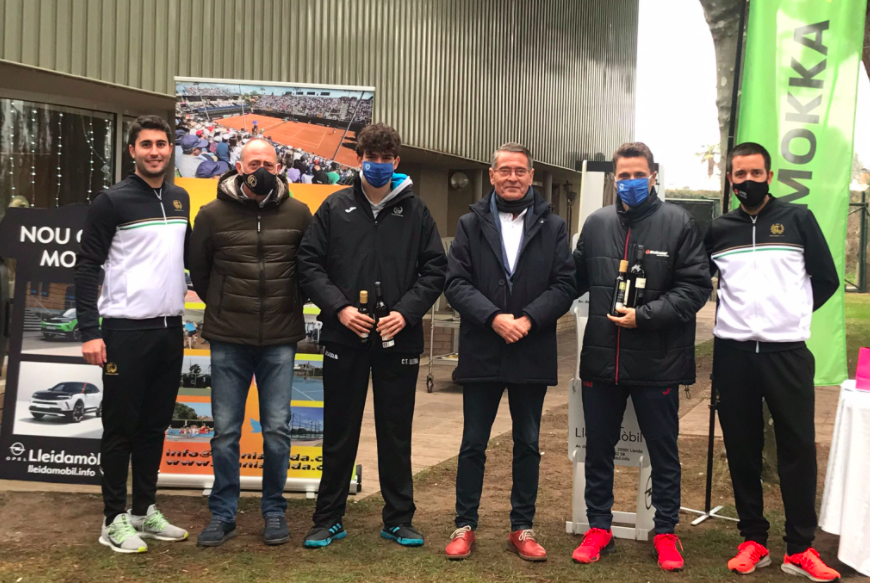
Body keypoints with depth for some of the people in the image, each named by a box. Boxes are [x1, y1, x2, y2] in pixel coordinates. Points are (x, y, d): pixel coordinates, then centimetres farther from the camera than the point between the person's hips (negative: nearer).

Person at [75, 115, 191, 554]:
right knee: (120, 427, 1)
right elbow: (87, 267, -9)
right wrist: (89, 332, -14)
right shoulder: (112, 201, -7)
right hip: (126, 330, -6)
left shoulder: (180, 199, 11)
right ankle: (115, 519, 11)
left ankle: (144, 511, 23)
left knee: (155, 426, 12)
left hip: (170, 328, 6)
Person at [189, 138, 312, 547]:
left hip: (280, 341, 0)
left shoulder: (297, 213, 1)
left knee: (277, 429, 5)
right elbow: (198, 271, 10)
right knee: (225, 431, 6)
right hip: (228, 340, 0)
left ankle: (274, 510, 20)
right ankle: (222, 514, 18)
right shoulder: (213, 214, 0)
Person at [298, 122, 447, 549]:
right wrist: (339, 307, -12)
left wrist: (405, 312, -11)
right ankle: (329, 519, 21)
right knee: (339, 432, 9)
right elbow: (310, 264, 2)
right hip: (344, 338, 0)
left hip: (399, 340, 0)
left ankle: (398, 519, 21)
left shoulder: (415, 211, 5)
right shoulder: (335, 208, 4)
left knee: (396, 433, 9)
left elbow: (434, 270, 3)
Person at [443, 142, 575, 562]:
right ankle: (464, 525, 19)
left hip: (532, 354, 1)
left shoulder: (553, 227, 5)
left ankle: (522, 528, 22)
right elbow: (456, 283, -4)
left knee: (528, 444, 10)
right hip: (481, 353, 0)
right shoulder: (471, 224, 4)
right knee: (473, 444, 7)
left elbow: (564, 285, -2)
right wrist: (494, 317, -17)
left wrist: (528, 319, -16)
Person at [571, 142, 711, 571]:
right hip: (601, 359, 3)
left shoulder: (678, 223, -5)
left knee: (663, 451, 11)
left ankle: (666, 532, 26)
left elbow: (696, 287, -8)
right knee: (598, 449, 13)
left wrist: (644, 316, -15)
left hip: (657, 363, -3)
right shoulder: (597, 223, 6)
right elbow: (575, 278, 16)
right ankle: (599, 527, 28)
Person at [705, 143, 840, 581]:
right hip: (733, 353, 2)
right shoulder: (719, 231, 9)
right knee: (741, 449, 7)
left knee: (798, 448, 0)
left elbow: (826, 280, 7)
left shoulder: (798, 220, 3)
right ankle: (753, 540, 18)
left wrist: (792, 316, 7)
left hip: (787, 352, -2)